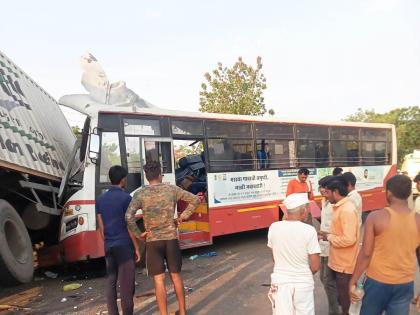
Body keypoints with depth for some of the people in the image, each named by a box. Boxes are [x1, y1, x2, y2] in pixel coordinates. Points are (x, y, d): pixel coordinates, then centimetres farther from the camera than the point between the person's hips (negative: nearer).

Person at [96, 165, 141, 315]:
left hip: (109, 247, 6)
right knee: (126, 284, 0)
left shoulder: (101, 199, 7)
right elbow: (129, 225, -12)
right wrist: (137, 248, -5)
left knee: (110, 282, 12)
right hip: (124, 245, -6)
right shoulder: (125, 197, -12)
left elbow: (101, 226, 11)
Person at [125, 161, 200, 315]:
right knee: (176, 276, 16)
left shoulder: (140, 194, -5)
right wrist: (182, 217, 8)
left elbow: (128, 216, -17)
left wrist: (138, 234, -5)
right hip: (171, 238, 2)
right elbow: (195, 200, 3)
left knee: (159, 280, 5)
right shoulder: (171, 189, 0)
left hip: (153, 241, -2)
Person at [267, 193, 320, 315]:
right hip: (303, 282, -2)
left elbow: (274, 258, 5)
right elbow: (315, 266, -12)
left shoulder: (274, 228, -8)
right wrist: (305, 273, 9)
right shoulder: (309, 230, -17)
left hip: (280, 281, 2)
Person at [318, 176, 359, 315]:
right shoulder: (340, 207, 8)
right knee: (342, 296, 23)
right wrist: (327, 234, 4)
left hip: (345, 264, -10)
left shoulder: (347, 210, -24)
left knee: (346, 299, 7)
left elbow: (349, 239, -29)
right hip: (338, 261, 10)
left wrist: (329, 237, -16)